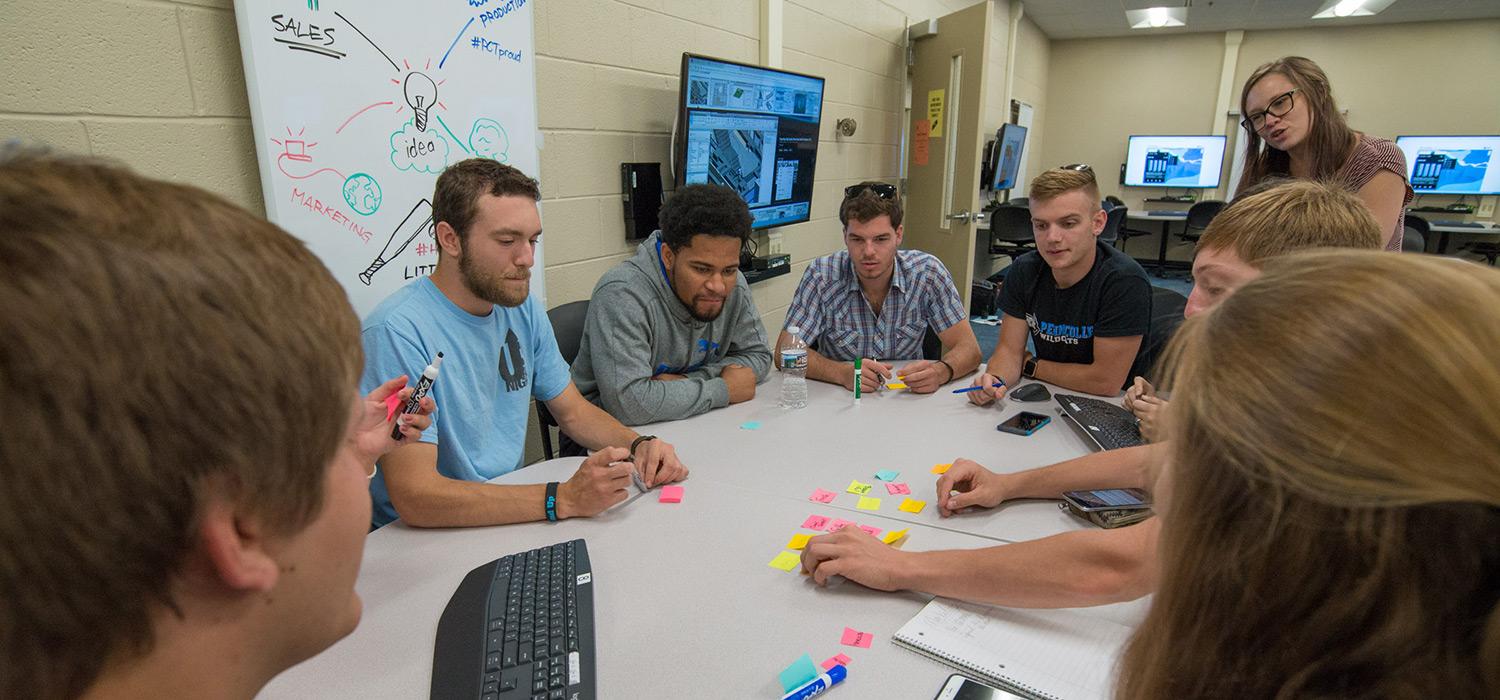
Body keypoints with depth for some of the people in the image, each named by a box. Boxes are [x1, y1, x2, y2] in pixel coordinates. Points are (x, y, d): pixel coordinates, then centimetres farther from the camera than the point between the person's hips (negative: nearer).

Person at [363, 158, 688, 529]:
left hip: (511, 518, 6)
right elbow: (414, 497, -25)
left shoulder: (522, 308, 2)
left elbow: (574, 411, 11)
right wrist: (562, 499, -31)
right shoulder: (396, 332, -21)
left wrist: (638, 444, -7)